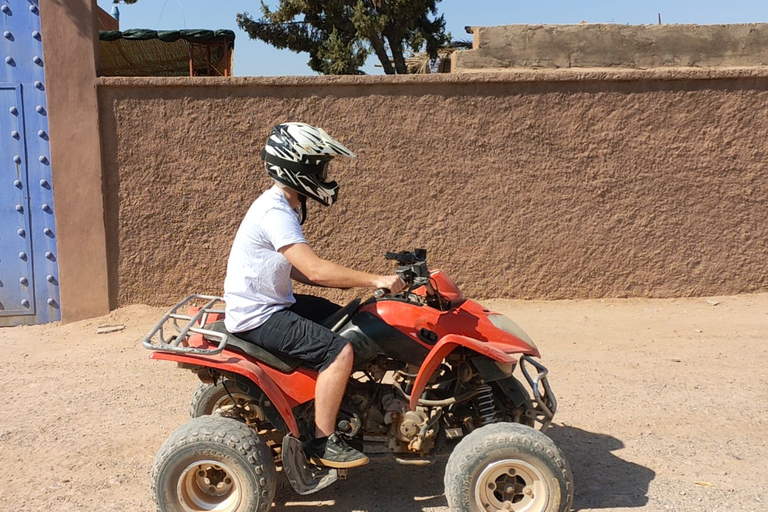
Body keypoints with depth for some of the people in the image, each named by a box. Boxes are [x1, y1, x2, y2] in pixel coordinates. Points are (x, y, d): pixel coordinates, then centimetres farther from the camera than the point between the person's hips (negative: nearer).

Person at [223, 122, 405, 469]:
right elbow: (316, 271, -30)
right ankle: (322, 443, -7)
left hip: (276, 303, 10)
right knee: (339, 351, -21)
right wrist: (374, 280, -24)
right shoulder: (274, 212, -23)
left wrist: (355, 282, 4)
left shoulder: (287, 206, 10)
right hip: (257, 317, -10)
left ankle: (338, 403, 29)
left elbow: (297, 270, 13)